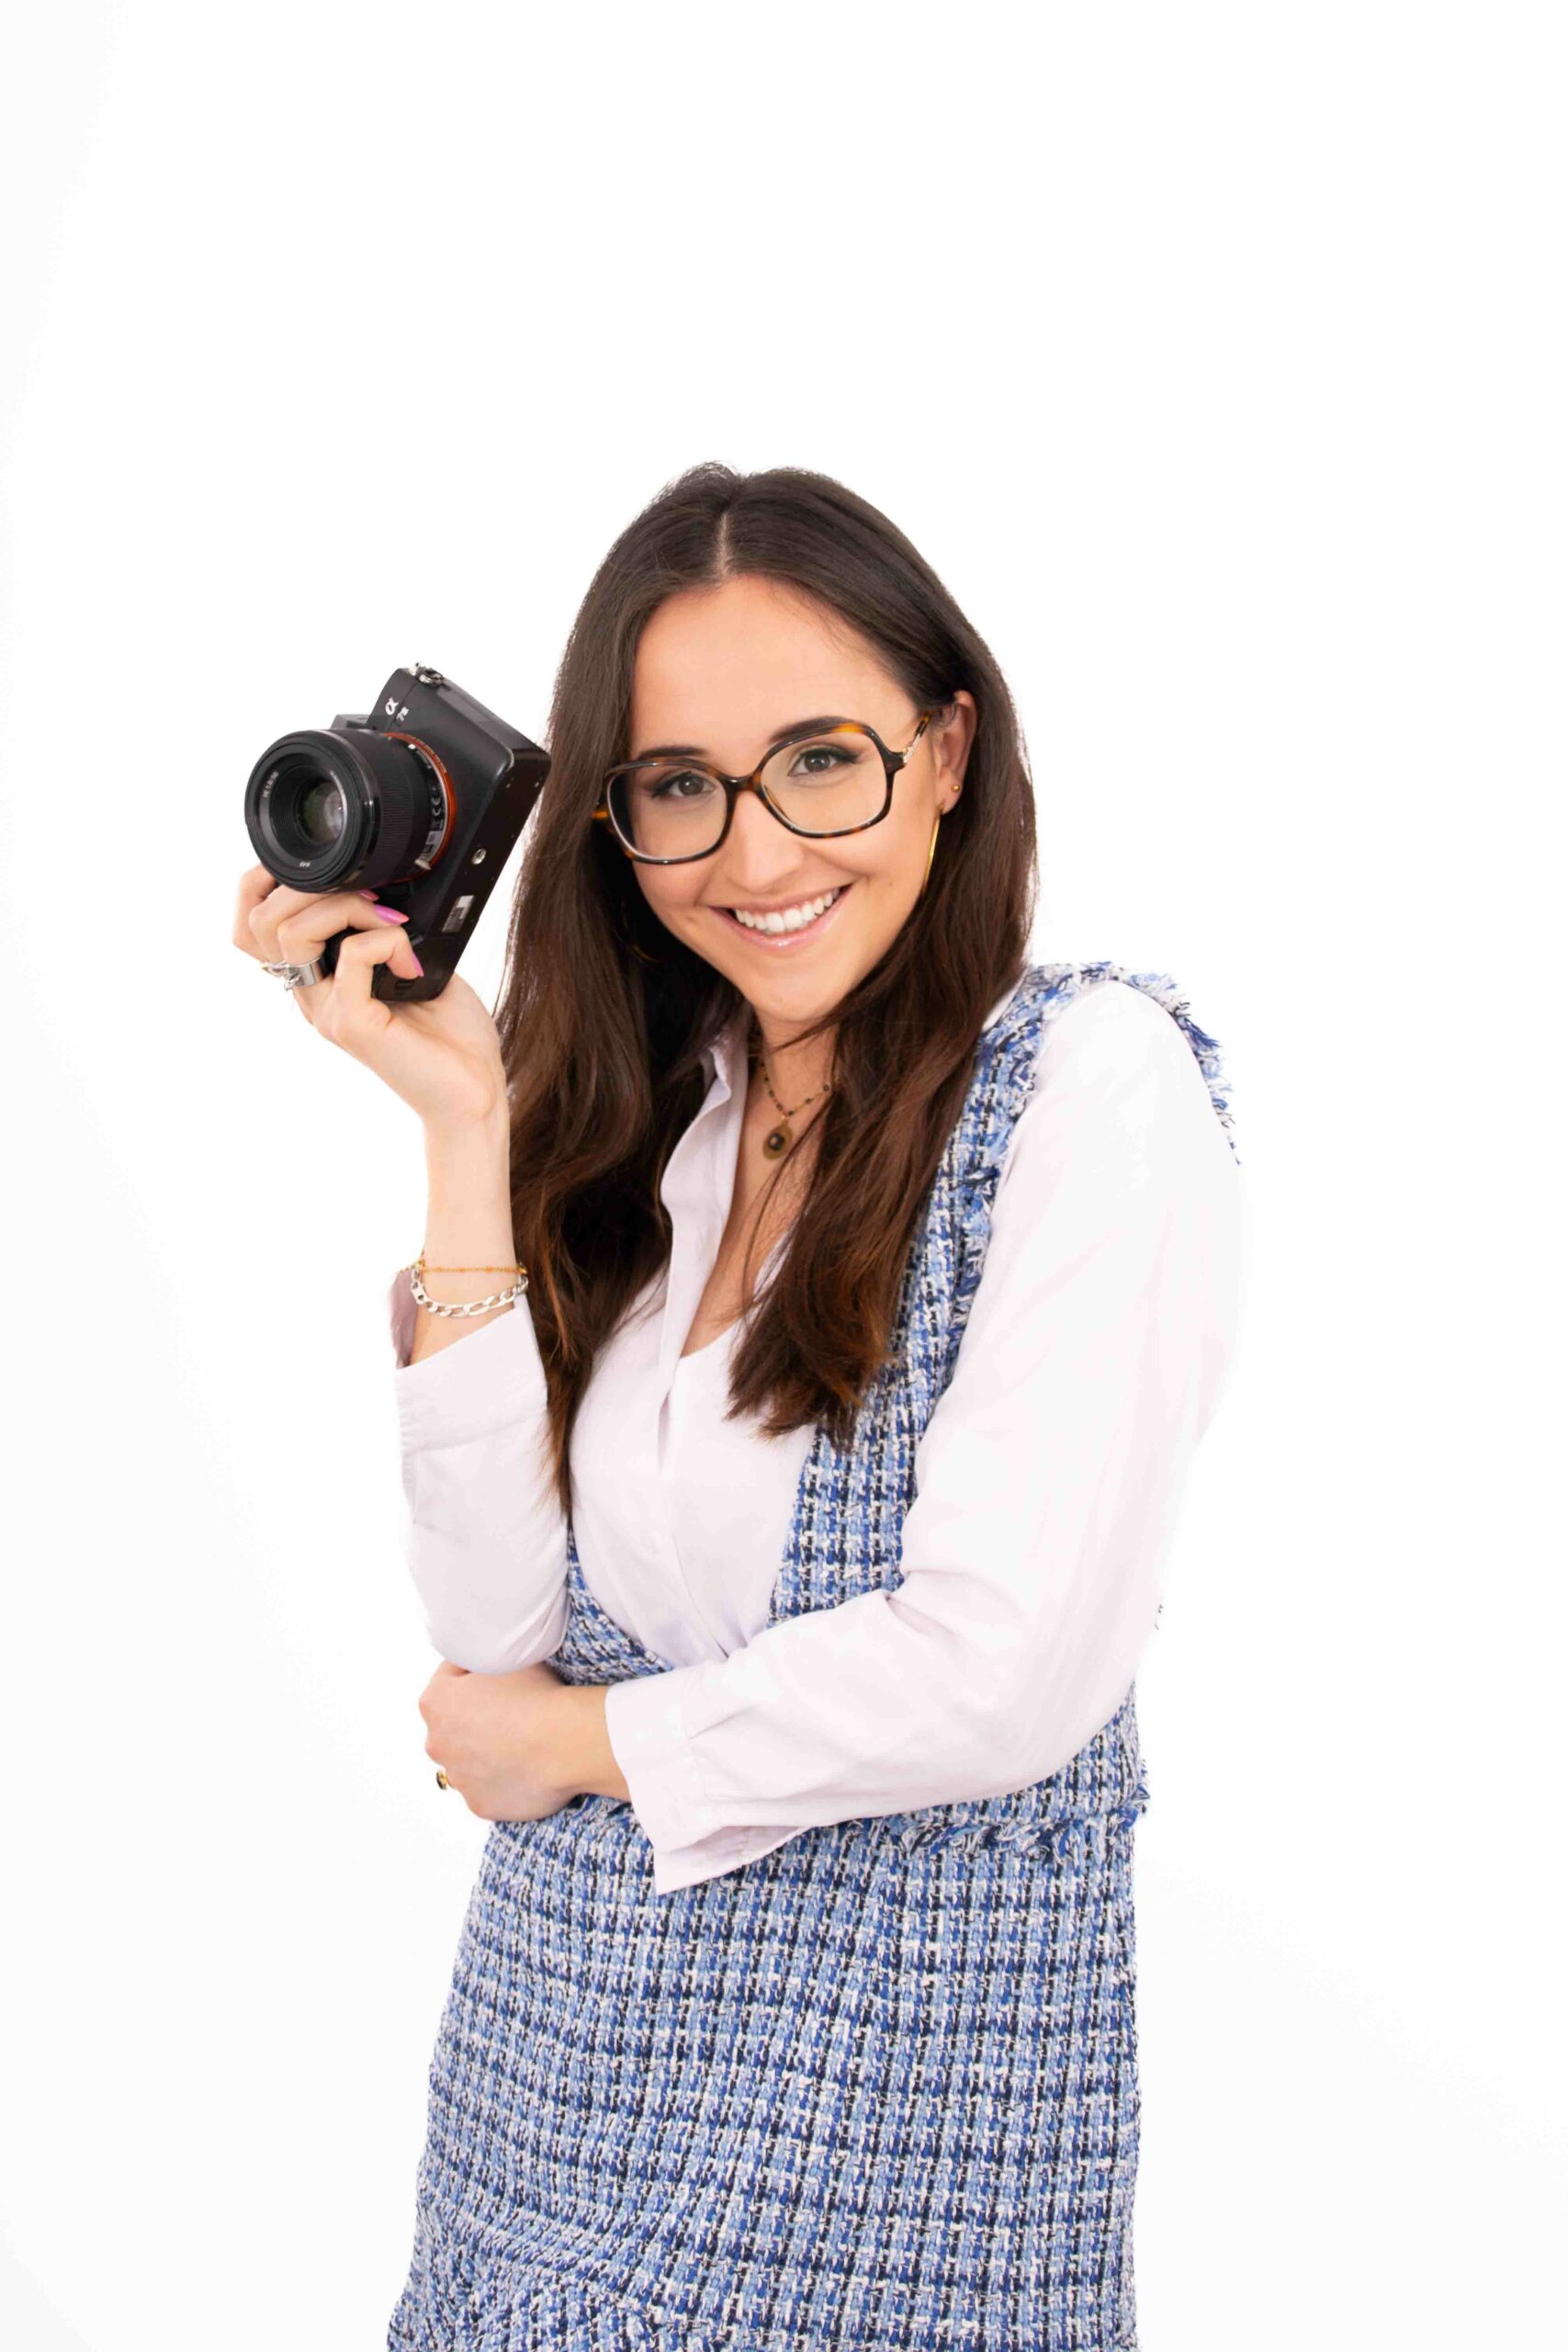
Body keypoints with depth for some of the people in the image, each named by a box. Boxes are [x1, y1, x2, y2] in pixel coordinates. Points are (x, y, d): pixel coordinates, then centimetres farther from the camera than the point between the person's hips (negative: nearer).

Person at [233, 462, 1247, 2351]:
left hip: (892, 2086, -5)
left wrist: (577, 1738, -6)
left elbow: (1003, 1670, -20)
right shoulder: (646, 1112, 5)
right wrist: (469, 1126, -8)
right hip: (555, 2031, 5)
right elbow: (499, 1613, -5)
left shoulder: (1090, 1079, -12)